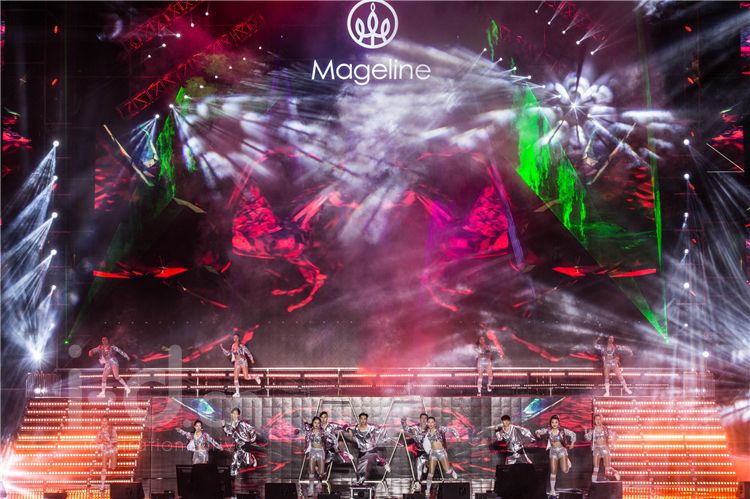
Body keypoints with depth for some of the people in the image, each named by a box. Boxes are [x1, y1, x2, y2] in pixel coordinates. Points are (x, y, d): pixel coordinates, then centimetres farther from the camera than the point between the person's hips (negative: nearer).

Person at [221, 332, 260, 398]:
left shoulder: (241, 346, -6)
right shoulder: (233, 347, 8)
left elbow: (247, 352, -1)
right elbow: (228, 354, 15)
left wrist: (251, 359, -2)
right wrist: (223, 348, 7)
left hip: (243, 361, -5)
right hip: (237, 363, 5)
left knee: (246, 377, -9)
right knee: (236, 378, -2)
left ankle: (256, 377, 22)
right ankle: (237, 392, 3)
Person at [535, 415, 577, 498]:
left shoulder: (562, 430, -10)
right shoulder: (548, 430, -7)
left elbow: (573, 434, 1)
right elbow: (539, 431, -4)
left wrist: (572, 443, -4)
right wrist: (538, 433, -27)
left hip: (562, 450, -1)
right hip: (553, 451, 1)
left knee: (565, 470, -16)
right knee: (553, 472, 1)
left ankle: (567, 461, 22)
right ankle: (552, 491, 11)